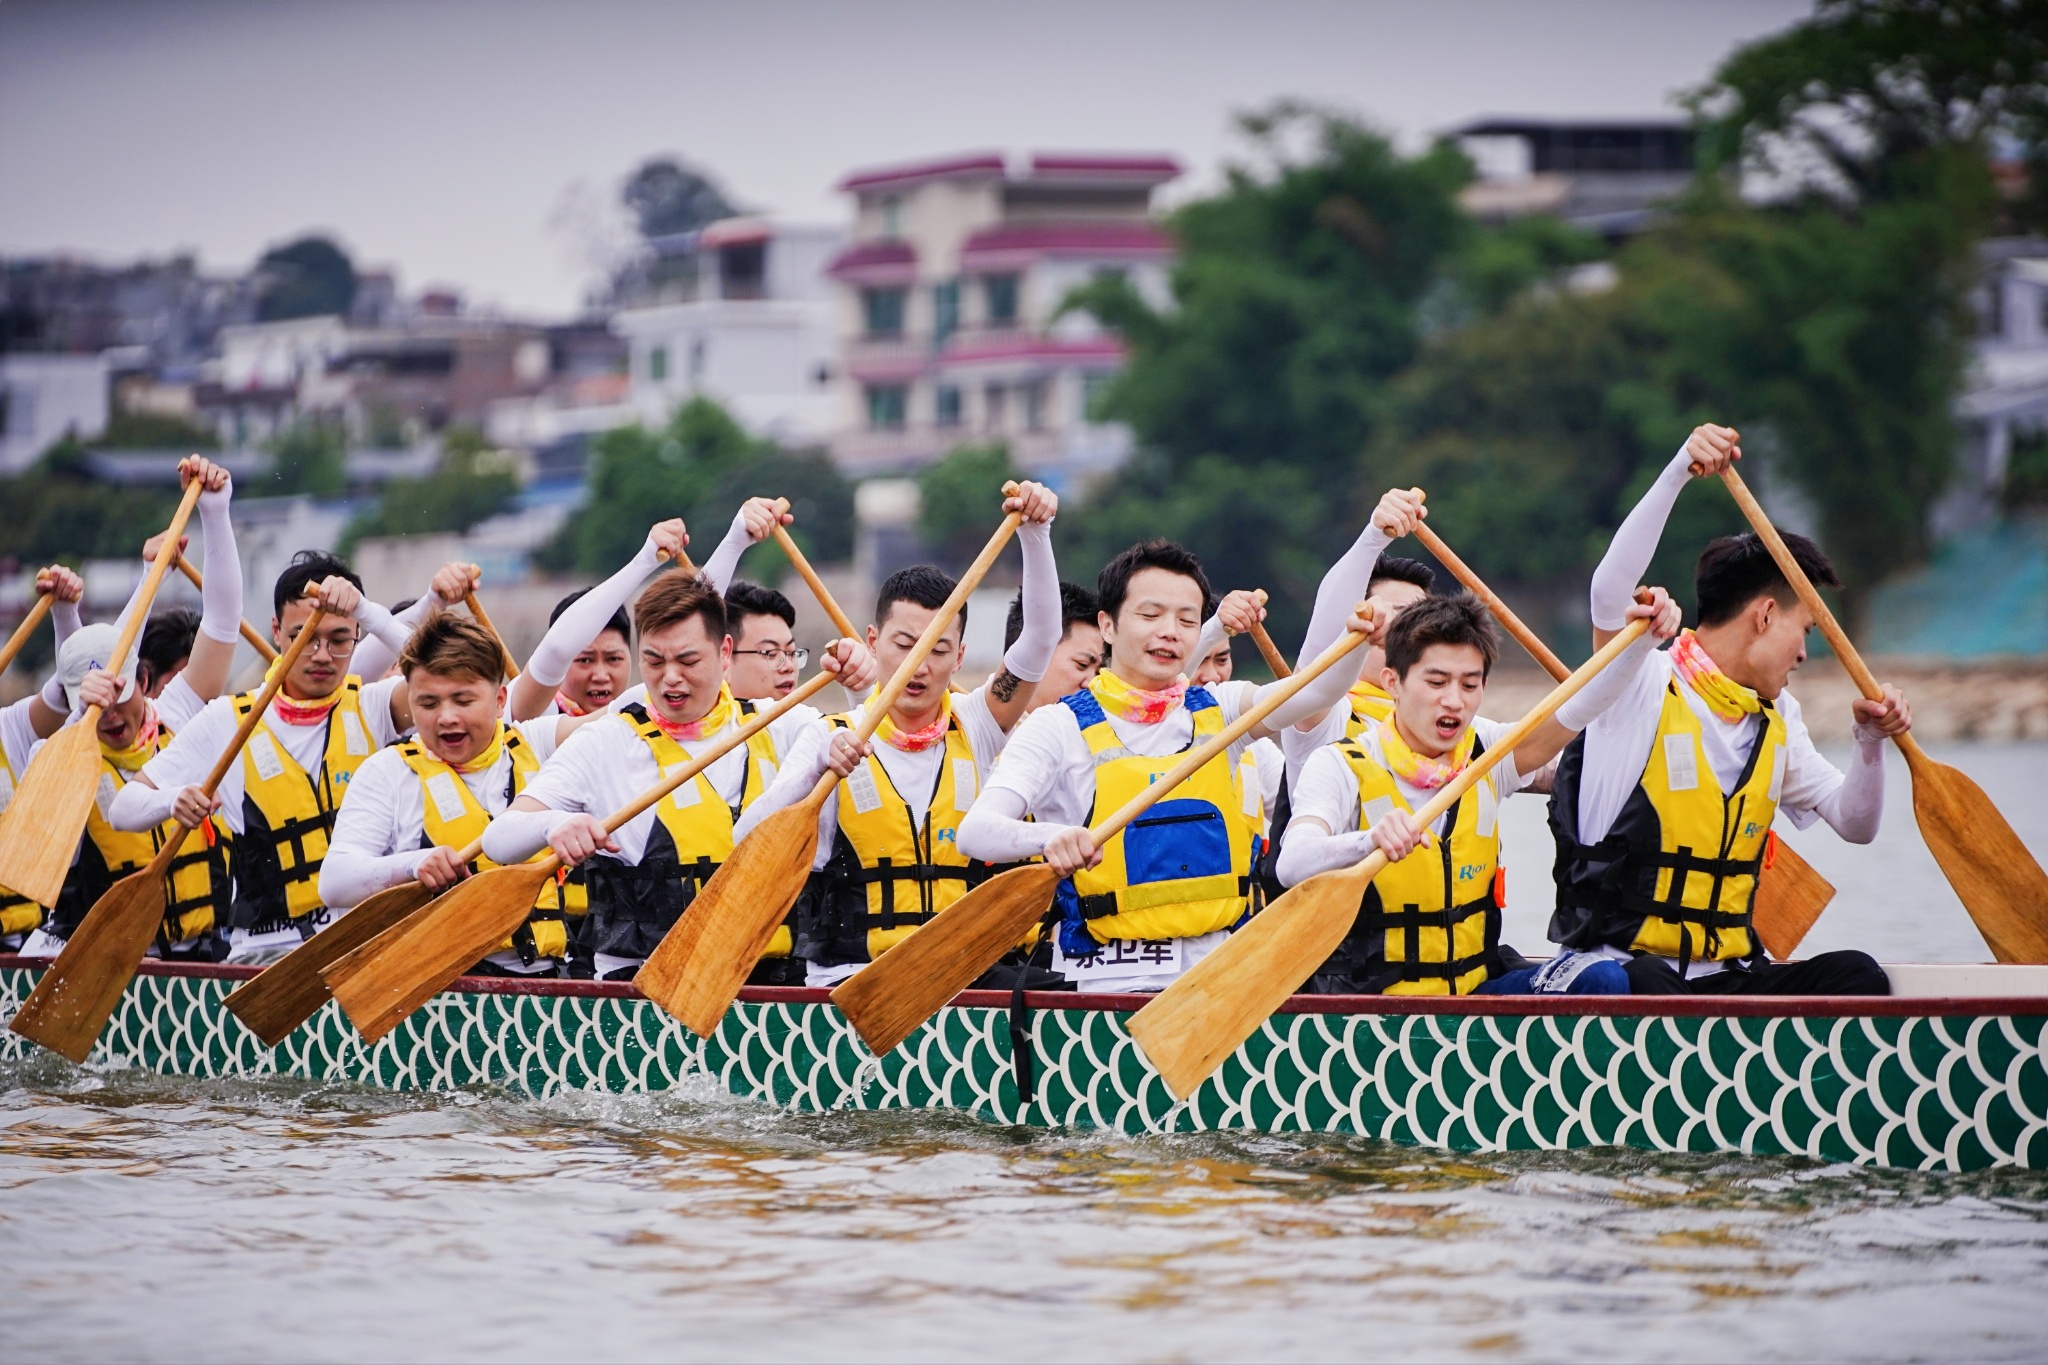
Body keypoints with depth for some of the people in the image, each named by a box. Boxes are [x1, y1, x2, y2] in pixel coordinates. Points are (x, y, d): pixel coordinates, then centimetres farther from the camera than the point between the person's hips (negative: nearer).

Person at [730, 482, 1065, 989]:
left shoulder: (976, 728, 13)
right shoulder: (834, 740, 7)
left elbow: (1041, 638, 2)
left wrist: (1034, 533, -8)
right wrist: (818, 768, -19)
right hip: (848, 979, -2)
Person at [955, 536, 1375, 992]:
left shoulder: (1219, 712, 15)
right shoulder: (1060, 728, 2)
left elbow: (1322, 682, -1)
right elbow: (975, 831, -10)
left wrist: (1367, 543, -10)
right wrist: (1050, 837, -34)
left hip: (1218, 974, 3)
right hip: (1107, 984, -3)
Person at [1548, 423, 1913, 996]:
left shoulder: (1776, 722, 19)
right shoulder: (1645, 687, -4)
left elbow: (1854, 824, 21)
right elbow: (1611, 589, -24)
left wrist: (1870, 742, 1)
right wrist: (1680, 470, -31)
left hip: (1728, 971, 6)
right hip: (1624, 964, -6)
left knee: (1857, 974, -21)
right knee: (1643, 985, -41)